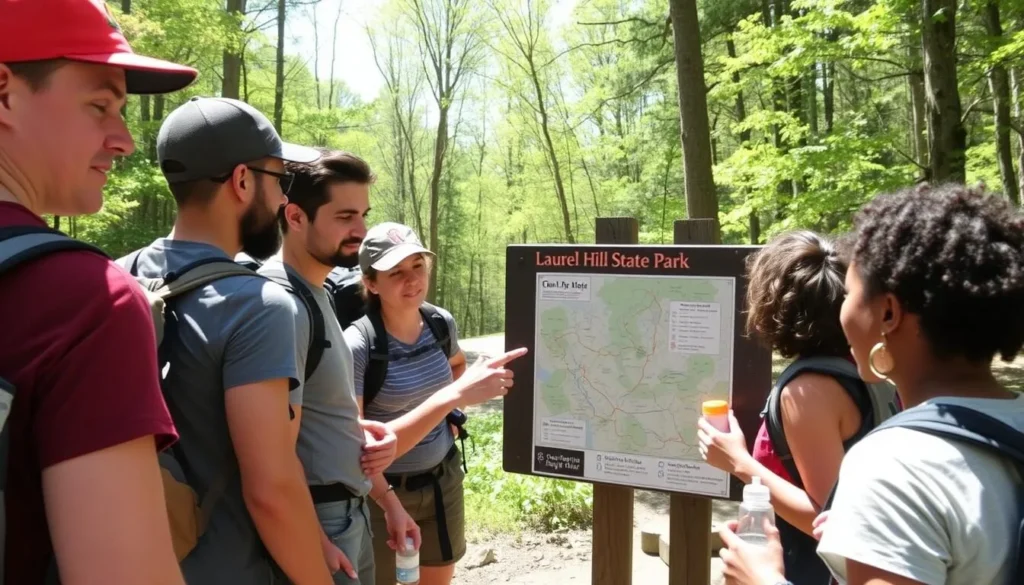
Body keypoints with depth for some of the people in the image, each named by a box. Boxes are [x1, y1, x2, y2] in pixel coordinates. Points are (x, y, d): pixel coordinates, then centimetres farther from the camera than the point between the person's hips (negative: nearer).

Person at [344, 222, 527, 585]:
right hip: (382, 490, -5)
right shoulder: (357, 344, -23)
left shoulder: (441, 322, -6)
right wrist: (451, 396, -37)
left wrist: (453, 411, -1)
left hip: (444, 479, 5)